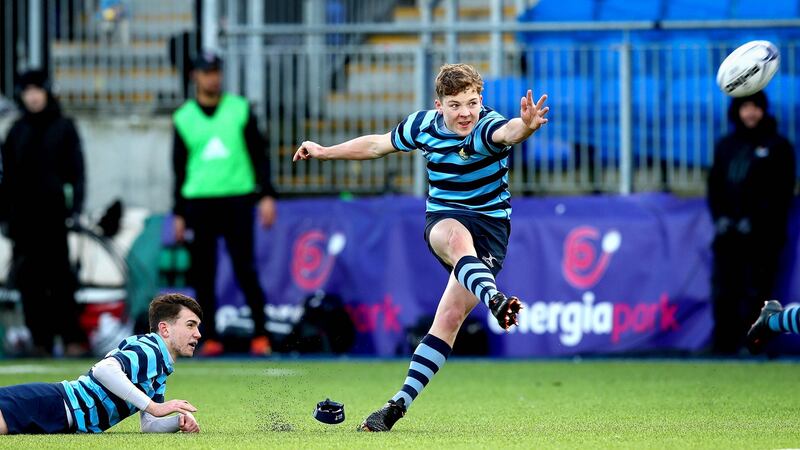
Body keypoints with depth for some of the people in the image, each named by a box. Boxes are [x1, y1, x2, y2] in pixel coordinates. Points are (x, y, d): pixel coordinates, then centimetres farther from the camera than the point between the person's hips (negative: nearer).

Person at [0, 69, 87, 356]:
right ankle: (40, 339, 4)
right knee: (29, 280, 1)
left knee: (59, 276, -9)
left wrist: (75, 208, -7)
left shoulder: (64, 128, 3)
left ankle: (72, 338, -6)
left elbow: (77, 170, 2)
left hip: (53, 211, -3)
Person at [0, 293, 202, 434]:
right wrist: (153, 407, -26)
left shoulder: (161, 369, 21)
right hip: (52, 404, -9)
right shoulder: (148, 350, -9)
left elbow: (149, 425, 24)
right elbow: (104, 370, -28)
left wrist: (180, 421, 3)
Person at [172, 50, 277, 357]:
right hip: (198, 202, 1)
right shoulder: (183, 118, 9)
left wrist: (266, 195, -2)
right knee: (203, 274, 0)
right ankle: (211, 339, 5)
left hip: (237, 200, -1)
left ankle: (260, 335, -3)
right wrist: (179, 214, 9)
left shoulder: (240, 109, 7)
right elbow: (179, 168, 13)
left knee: (245, 269, -7)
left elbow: (258, 154, 7)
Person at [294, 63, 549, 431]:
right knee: (458, 239, -38)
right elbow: (378, 145, 16)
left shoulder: (487, 128, -17)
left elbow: (508, 132, -43)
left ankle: (399, 403, -6)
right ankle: (494, 301, -66)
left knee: (450, 318, -10)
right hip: (443, 219, 2)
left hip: (490, 226, -2)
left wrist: (525, 125, -67)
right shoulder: (424, 126, -2)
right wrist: (324, 152, 25)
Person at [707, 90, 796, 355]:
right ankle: (723, 346, 3)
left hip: (763, 235, -4)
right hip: (728, 232, 4)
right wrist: (720, 217, 2)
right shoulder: (726, 145, 17)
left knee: (755, 292, -9)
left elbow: (782, 193, -3)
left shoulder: (777, 146, 2)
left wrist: (754, 221, -10)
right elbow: (715, 185, 18)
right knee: (723, 293, -1)